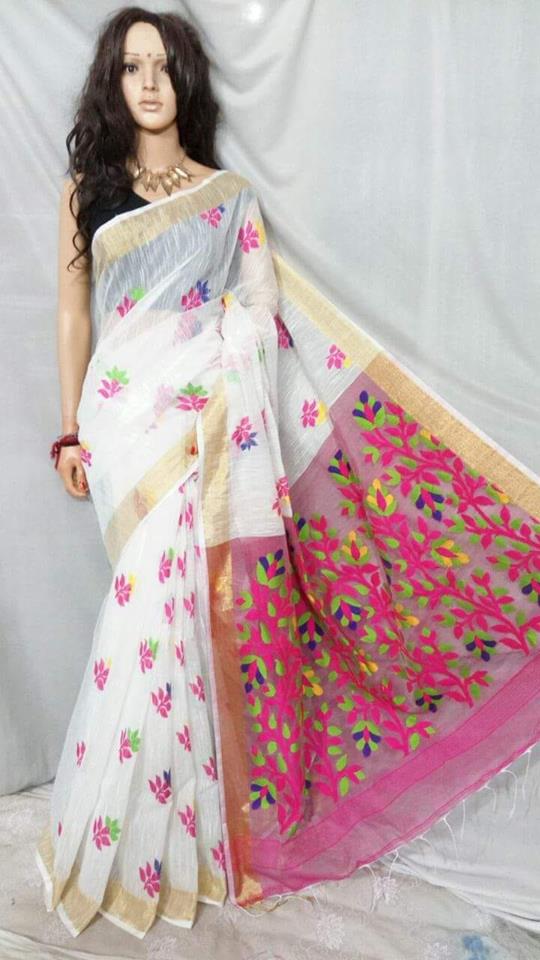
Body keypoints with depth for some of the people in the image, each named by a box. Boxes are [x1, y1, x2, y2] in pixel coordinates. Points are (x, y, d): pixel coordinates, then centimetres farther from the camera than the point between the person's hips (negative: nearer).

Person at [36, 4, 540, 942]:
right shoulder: (85, 191, 12)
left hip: (210, 418, 0)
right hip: (126, 416, 0)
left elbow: (262, 313, 8)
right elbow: (72, 311, 12)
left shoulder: (229, 194, 12)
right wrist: (71, 431, 8)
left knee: (197, 600, -2)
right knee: (167, 601, -3)